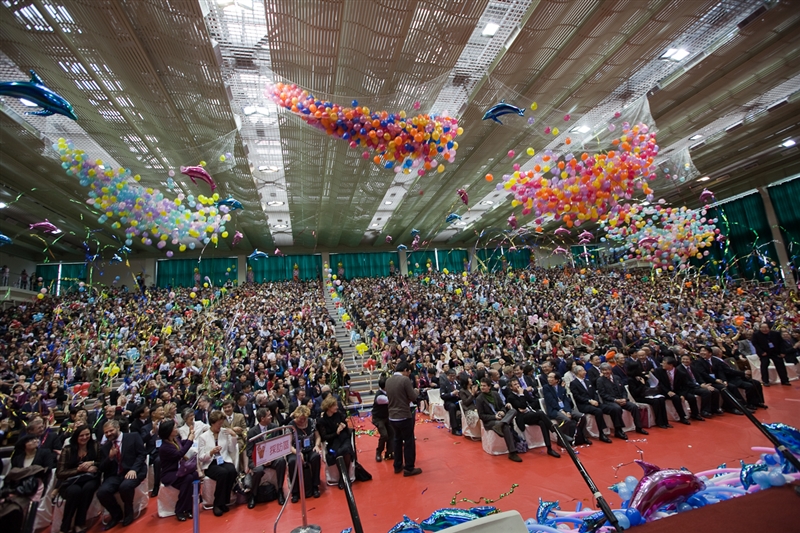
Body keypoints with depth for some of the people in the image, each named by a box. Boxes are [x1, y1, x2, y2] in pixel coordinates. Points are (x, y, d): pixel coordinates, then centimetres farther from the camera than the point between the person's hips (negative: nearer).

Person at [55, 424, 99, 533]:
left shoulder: (95, 446, 1)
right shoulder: (67, 449, -1)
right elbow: (59, 473, -3)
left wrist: (92, 463, -18)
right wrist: (78, 469, -17)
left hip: (89, 479, 1)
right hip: (71, 481, 0)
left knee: (88, 487, -34)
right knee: (75, 491, -35)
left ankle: (79, 524, -19)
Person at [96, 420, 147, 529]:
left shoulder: (133, 437, 4)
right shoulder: (104, 447, 16)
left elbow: (142, 454, -3)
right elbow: (102, 469, 11)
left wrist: (134, 469, -18)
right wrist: (110, 457, -10)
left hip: (133, 472, -4)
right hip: (114, 475, 4)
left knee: (125, 486, -34)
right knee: (102, 492, -24)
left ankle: (128, 512, 0)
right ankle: (117, 514, 7)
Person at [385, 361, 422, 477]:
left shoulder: (388, 381, 3)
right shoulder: (405, 379, -17)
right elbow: (413, 397, -14)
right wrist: (416, 391, 6)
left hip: (392, 416, 7)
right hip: (404, 416, -7)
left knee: (398, 440, 21)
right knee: (409, 442, 8)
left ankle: (398, 466, 30)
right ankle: (409, 468, 15)